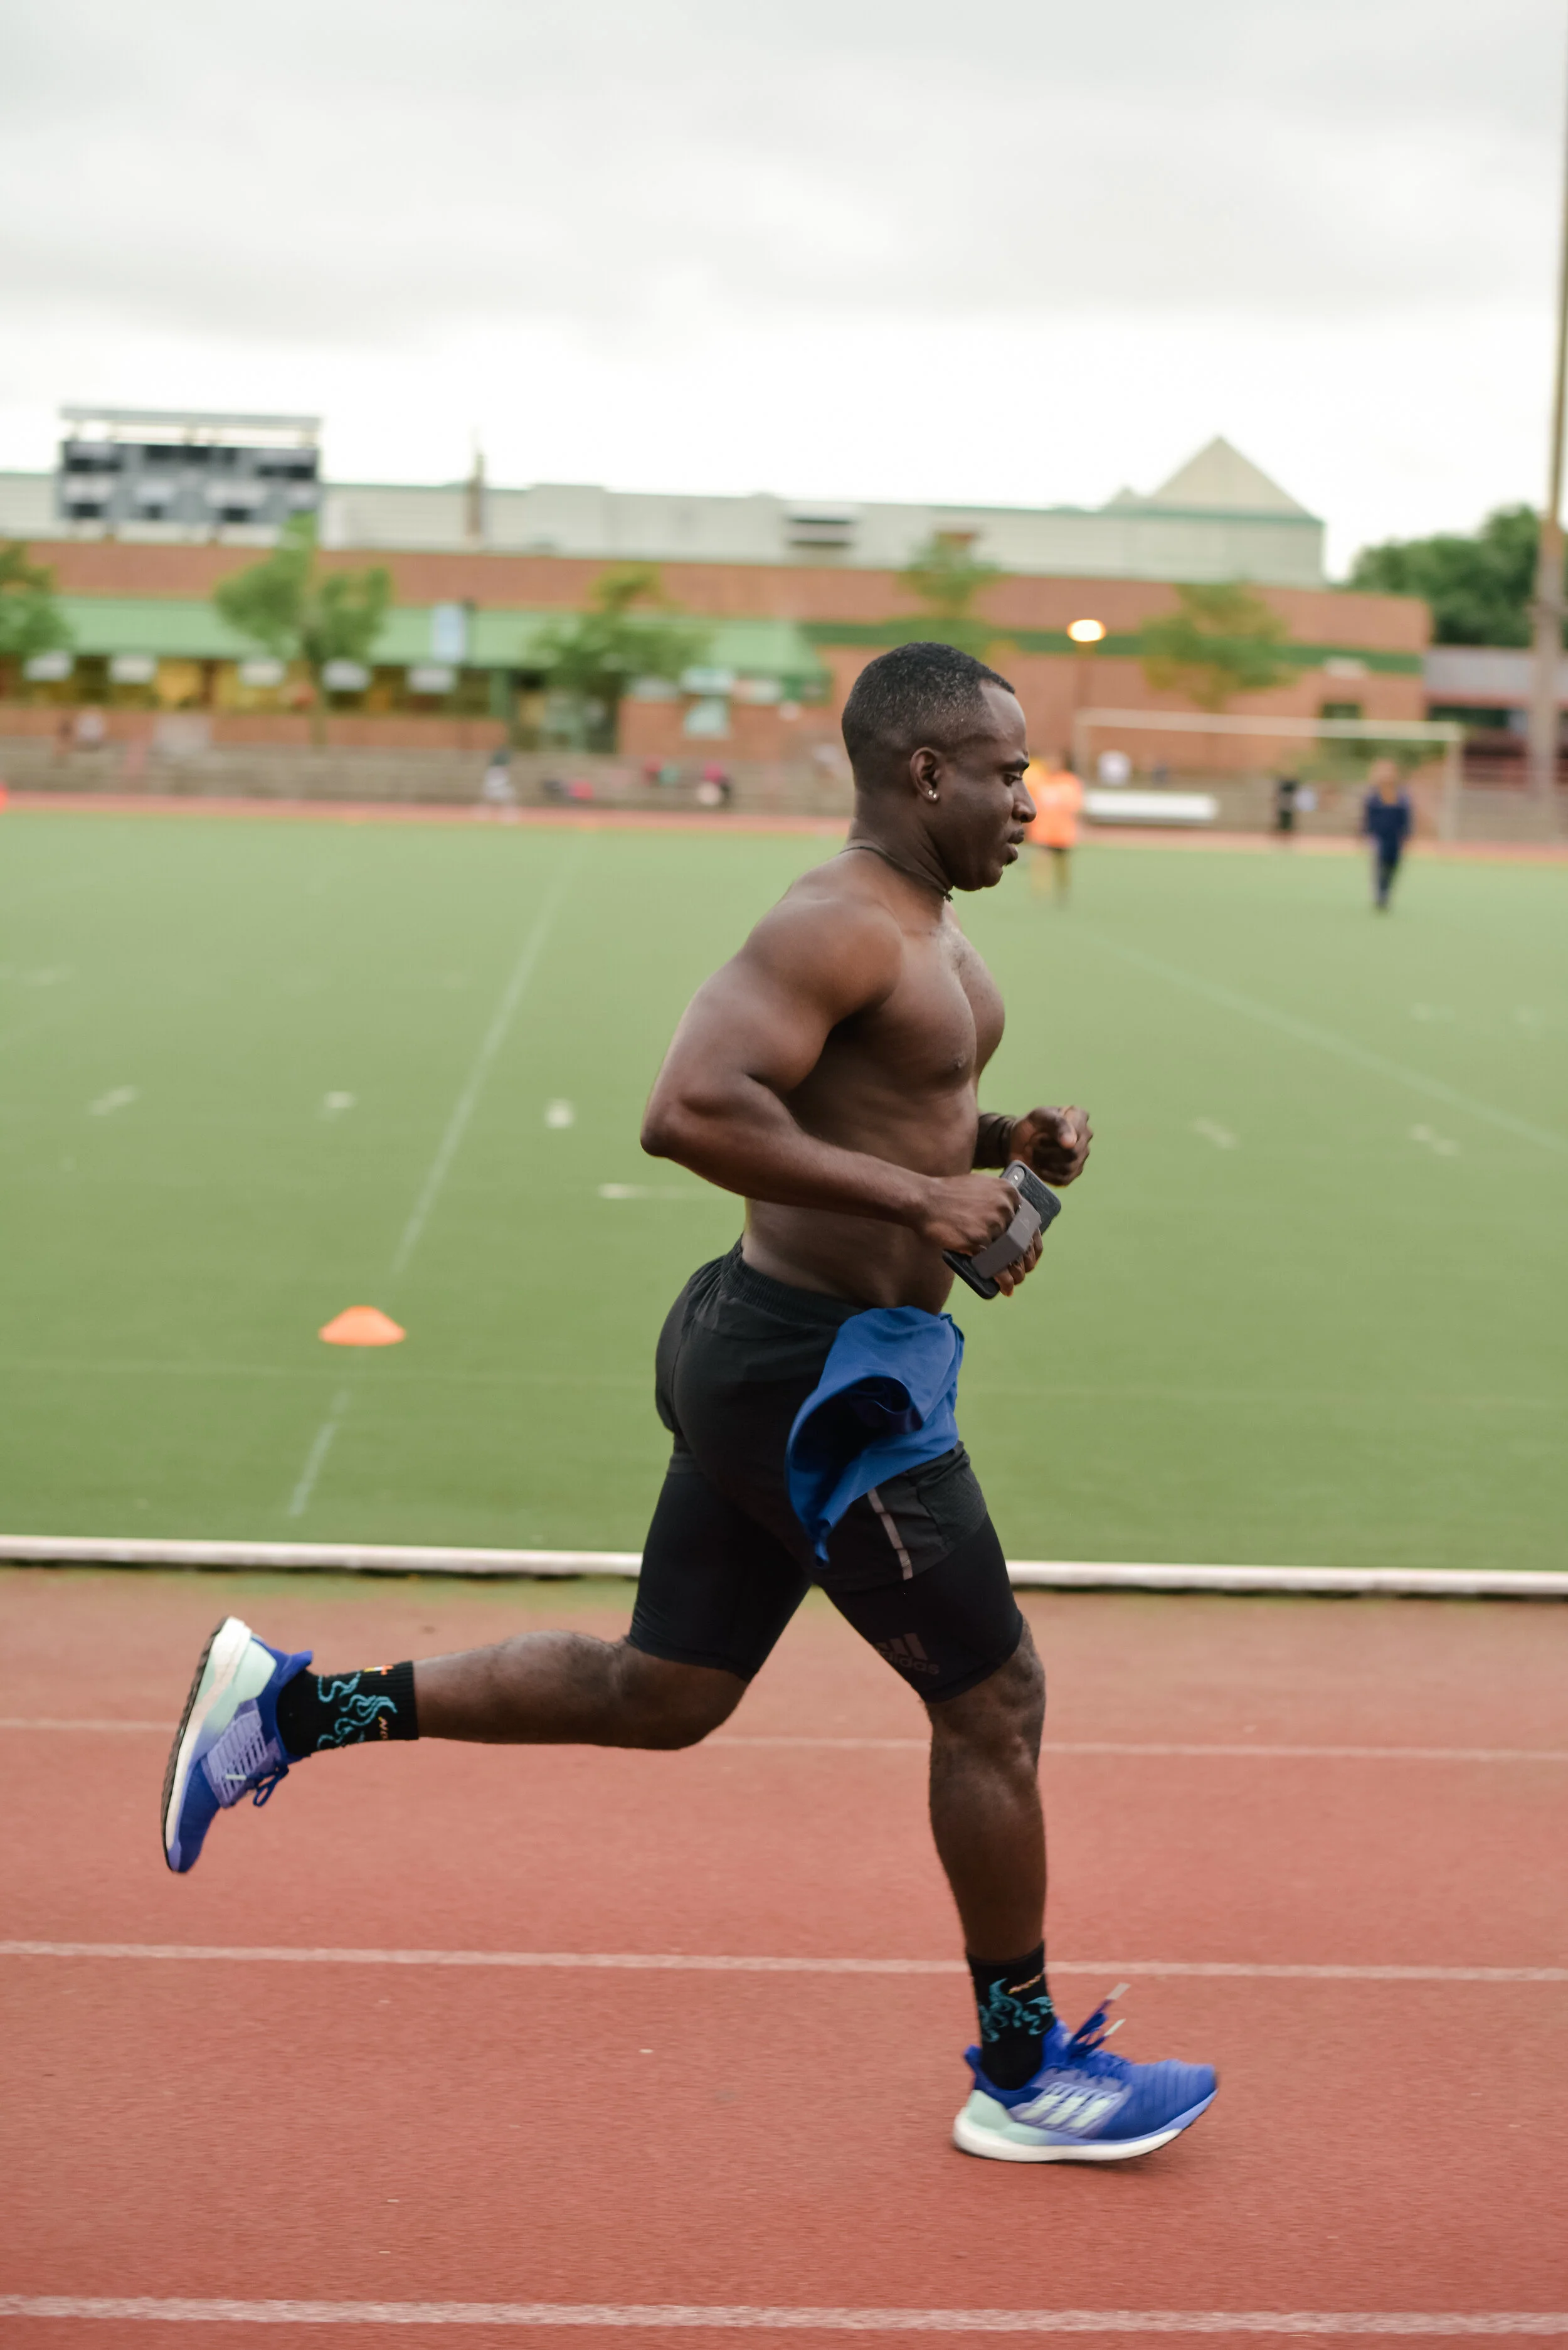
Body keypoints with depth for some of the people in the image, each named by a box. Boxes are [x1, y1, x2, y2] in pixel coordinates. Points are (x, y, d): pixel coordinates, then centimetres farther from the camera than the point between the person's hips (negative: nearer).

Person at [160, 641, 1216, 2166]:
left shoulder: (919, 928, 14)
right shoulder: (838, 925, -19)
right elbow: (691, 1111, -31)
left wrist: (1000, 1139, 10)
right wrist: (916, 1197, -28)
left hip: (774, 1361, 10)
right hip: (822, 1375, -10)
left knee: (655, 1695, 16)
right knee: (993, 1700, 3)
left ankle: (291, 1708, 20)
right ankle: (1023, 2075, 19)